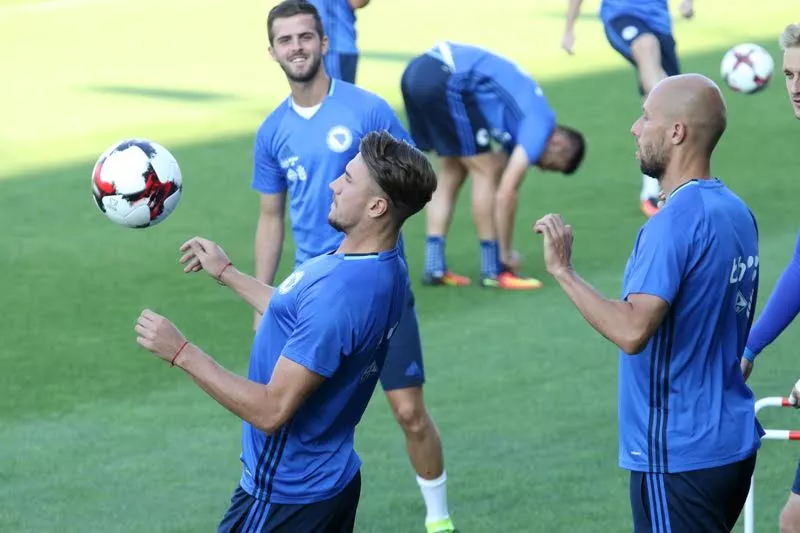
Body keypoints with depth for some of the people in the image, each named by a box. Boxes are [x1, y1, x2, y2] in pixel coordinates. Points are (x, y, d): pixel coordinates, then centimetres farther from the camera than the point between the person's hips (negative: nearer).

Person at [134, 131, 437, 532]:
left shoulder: (341, 294, -31)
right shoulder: (384, 269, 0)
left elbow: (271, 410, -29)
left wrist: (182, 353, -23)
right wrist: (227, 273, 26)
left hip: (285, 495, -9)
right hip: (334, 479, 9)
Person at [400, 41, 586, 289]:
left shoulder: (521, 119, 26)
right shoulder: (541, 123, 1)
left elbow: (501, 192, 31)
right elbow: (506, 193, -3)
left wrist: (503, 250, 33)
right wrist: (506, 254, 6)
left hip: (415, 72, 9)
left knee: (452, 172, 20)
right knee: (486, 172, 3)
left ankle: (434, 266, 16)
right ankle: (493, 270, 8)